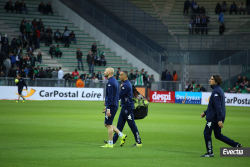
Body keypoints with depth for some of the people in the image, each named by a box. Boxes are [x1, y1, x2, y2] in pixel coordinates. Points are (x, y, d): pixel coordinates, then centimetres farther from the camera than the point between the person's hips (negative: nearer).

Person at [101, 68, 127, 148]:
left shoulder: (110, 82, -16)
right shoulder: (115, 81, 15)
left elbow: (110, 96, -21)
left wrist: (108, 109, -22)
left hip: (111, 106, -10)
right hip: (114, 105, 10)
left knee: (108, 124, -2)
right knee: (107, 124, 16)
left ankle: (110, 144, 3)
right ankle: (122, 135, 12)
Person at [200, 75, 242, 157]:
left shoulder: (216, 91, -18)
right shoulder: (219, 90, 15)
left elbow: (218, 106, -24)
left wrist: (219, 120, -27)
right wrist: (205, 112, 25)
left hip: (214, 117, -10)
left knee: (207, 133, 0)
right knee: (218, 135, 15)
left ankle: (210, 152, 4)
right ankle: (237, 145, 12)